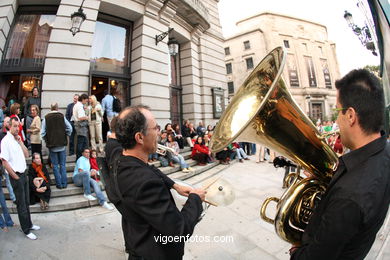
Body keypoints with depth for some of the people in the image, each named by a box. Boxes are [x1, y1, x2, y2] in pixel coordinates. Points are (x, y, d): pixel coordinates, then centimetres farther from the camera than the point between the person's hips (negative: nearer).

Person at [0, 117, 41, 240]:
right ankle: (26, 230, 17)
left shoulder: (17, 139, 8)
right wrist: (16, 177, -11)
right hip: (16, 177, -7)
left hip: (23, 174, 7)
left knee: (26, 202, 18)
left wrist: (20, 142, -3)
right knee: (21, 205, 4)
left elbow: (26, 155, 7)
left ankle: (29, 224, 32)